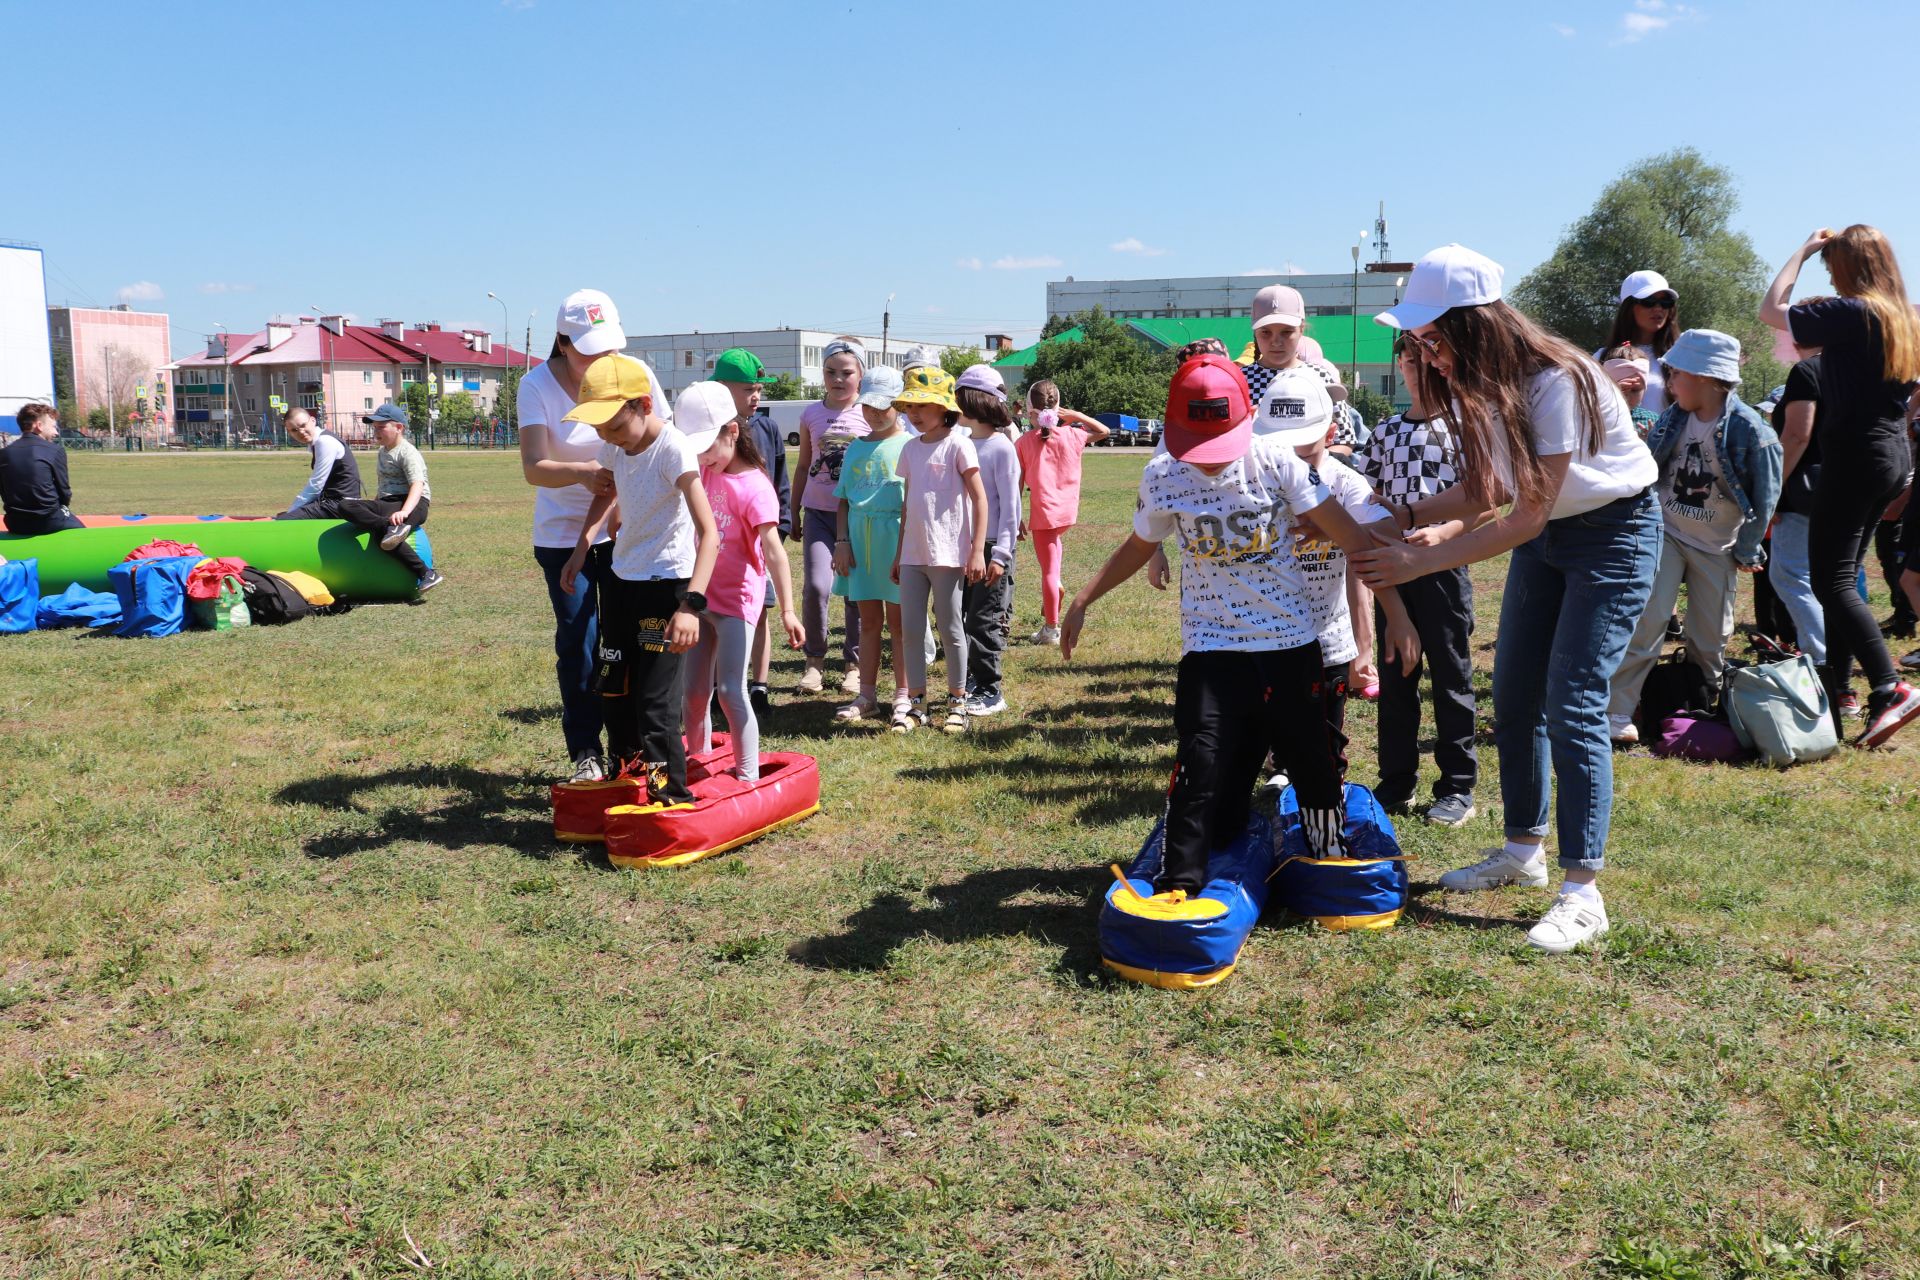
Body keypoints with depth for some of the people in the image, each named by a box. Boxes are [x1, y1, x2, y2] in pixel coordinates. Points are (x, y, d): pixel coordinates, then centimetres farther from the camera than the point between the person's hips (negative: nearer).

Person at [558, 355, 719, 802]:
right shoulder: (615, 446, -3)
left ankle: (670, 796, 1)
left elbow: (709, 533, -30)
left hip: (666, 583, -8)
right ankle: (626, 773, 39)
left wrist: (691, 605, -40)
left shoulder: (674, 449, -24)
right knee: (612, 689, 19)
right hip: (620, 579, 8)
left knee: (656, 701, -10)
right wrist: (581, 549, 10)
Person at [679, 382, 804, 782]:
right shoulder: (702, 472, 4)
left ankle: (748, 776, 0)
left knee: (730, 690, -9)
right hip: (700, 596, 7)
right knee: (694, 691, 11)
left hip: (737, 598, -7)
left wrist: (787, 609, -30)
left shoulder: (754, 486, -18)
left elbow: (773, 548, -24)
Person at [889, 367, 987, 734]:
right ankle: (915, 703, 15)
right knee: (911, 629, 6)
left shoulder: (957, 445, -7)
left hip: (947, 554, -6)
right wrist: (899, 553, 16)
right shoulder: (911, 448, 11)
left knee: (950, 630, 3)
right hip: (913, 554, 6)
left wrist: (977, 551, -14)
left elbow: (979, 499, -8)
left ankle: (957, 702, 16)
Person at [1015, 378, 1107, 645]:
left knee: (1048, 570, 1)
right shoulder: (1072, 435, -2)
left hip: (1043, 513, -3)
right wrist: (1076, 416, 10)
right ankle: (1054, 586, 23)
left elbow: (1017, 485, -4)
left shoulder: (1023, 443, -6)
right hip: (1068, 512, 3)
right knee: (1056, 540, 36)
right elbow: (1104, 431, 17)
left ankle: (1051, 629, 8)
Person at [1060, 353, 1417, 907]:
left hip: (1291, 643, 1)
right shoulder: (1161, 477, -7)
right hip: (1211, 647, 0)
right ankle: (1178, 884, 1)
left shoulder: (1276, 461, -12)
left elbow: (1350, 536, -9)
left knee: (1315, 766, 11)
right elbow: (1138, 547, 13)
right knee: (1203, 768, -13)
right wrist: (1082, 602, 11)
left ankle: (1331, 862, 34)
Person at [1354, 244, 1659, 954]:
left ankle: (1583, 893, -7)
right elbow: (1485, 490, -1)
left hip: (1615, 531, -8)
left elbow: (1526, 517, -27)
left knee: (1572, 703, -13)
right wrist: (1402, 515, -16)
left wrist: (1420, 562, -28)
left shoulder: (1556, 382, -29)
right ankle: (1523, 849, 24)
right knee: (1514, 696, 8)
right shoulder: (1479, 384, -6)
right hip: (1544, 532, 8)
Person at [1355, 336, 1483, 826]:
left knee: (1450, 676, 3)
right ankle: (1396, 782, 21)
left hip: (1444, 564, -4)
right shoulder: (1386, 431, 11)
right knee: (1394, 676, 10)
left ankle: (1457, 787, 12)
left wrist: (1442, 532, -23)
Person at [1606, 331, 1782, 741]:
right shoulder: (1673, 418, -3)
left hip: (1716, 547, -1)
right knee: (1648, 618, -12)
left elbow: (1765, 494, -7)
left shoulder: (1750, 429, -14)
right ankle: (1618, 710, -13)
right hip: (1665, 534, 2)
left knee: (1711, 636, 8)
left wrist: (1747, 550, -4)